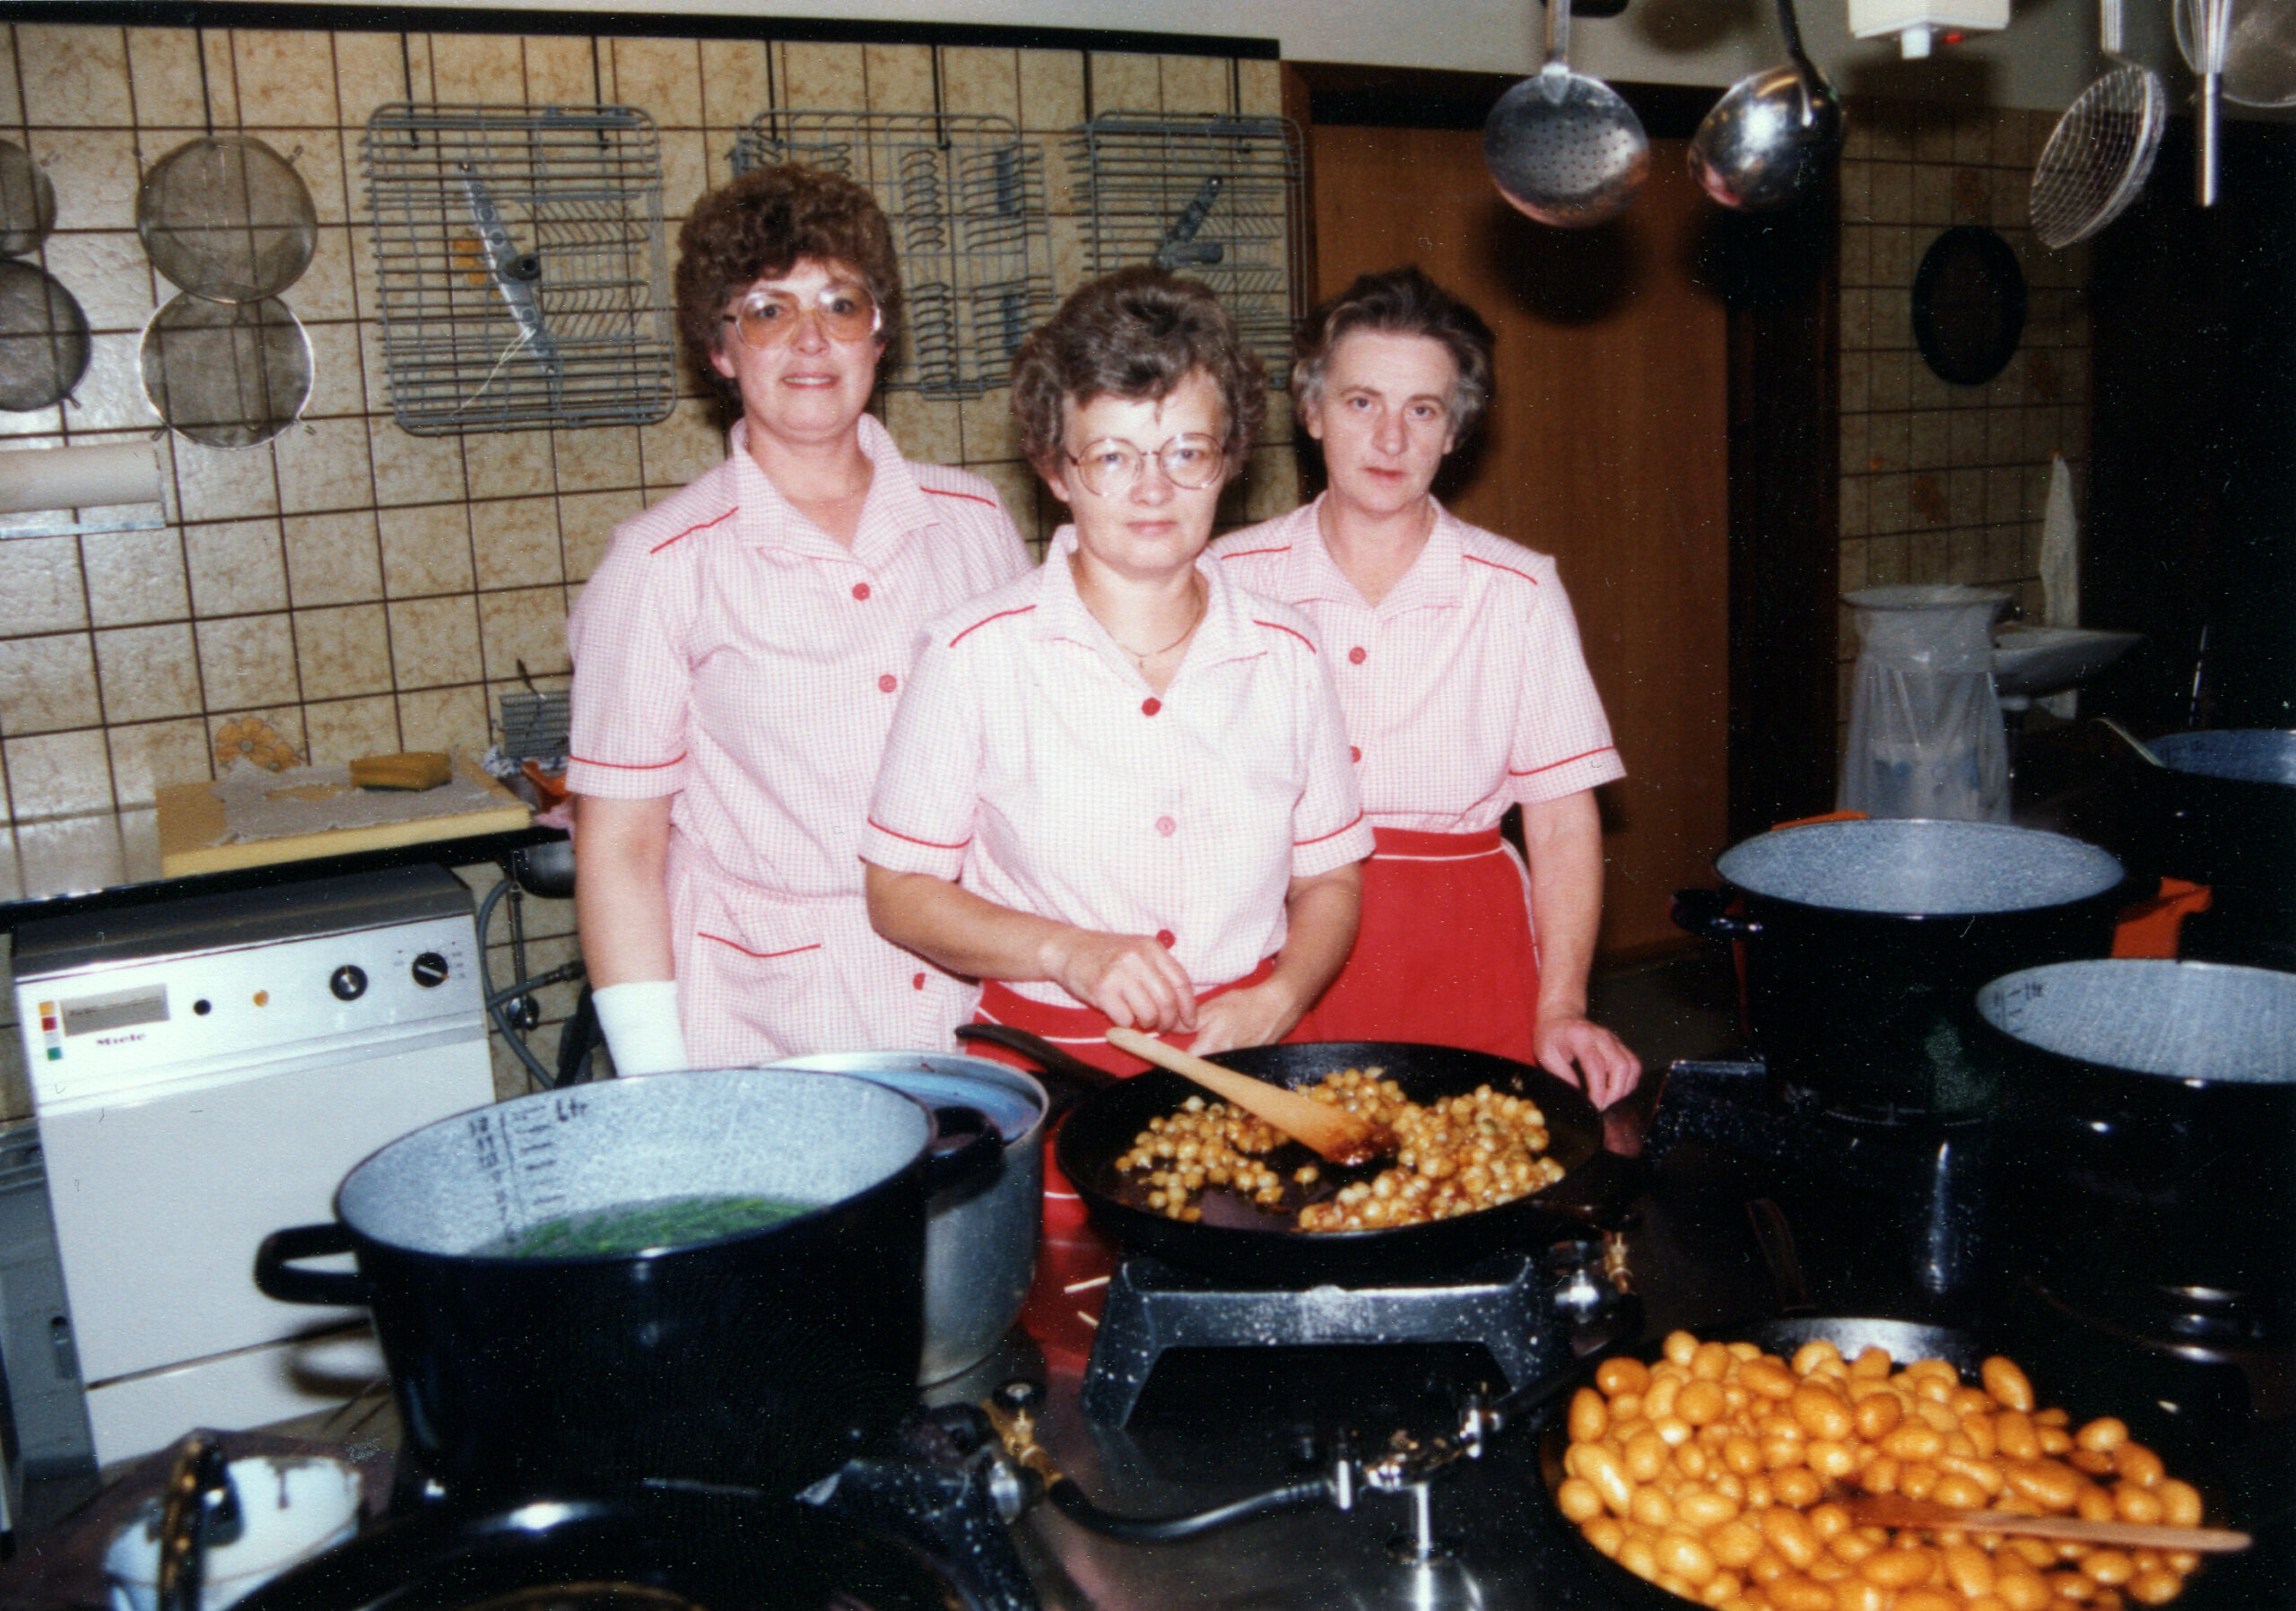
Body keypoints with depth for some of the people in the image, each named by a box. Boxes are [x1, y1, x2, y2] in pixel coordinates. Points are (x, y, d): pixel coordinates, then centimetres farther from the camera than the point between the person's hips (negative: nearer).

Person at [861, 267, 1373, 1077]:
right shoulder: (976, 653, -4)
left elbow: (1329, 880, 15)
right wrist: (1069, 953, -13)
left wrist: (1278, 999, -4)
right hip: (1044, 1063, -2)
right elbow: (899, 895, 1)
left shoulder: (1285, 651, 6)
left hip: (1246, 1064, 2)